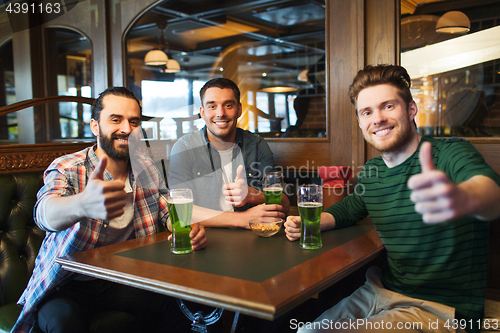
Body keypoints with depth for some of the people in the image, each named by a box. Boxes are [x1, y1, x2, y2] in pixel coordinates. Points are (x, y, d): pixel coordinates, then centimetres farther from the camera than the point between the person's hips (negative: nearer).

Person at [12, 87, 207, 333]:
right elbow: (45, 212, -33)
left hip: (124, 280, 5)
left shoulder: (148, 169, 2)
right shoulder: (66, 169, -13)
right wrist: (83, 204, -58)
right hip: (65, 286, -4)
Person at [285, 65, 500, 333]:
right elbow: (348, 209, 24)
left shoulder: (450, 152, -16)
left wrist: (463, 197, -64)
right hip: (380, 293, 6)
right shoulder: (371, 172, 5)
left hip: (438, 311, -6)